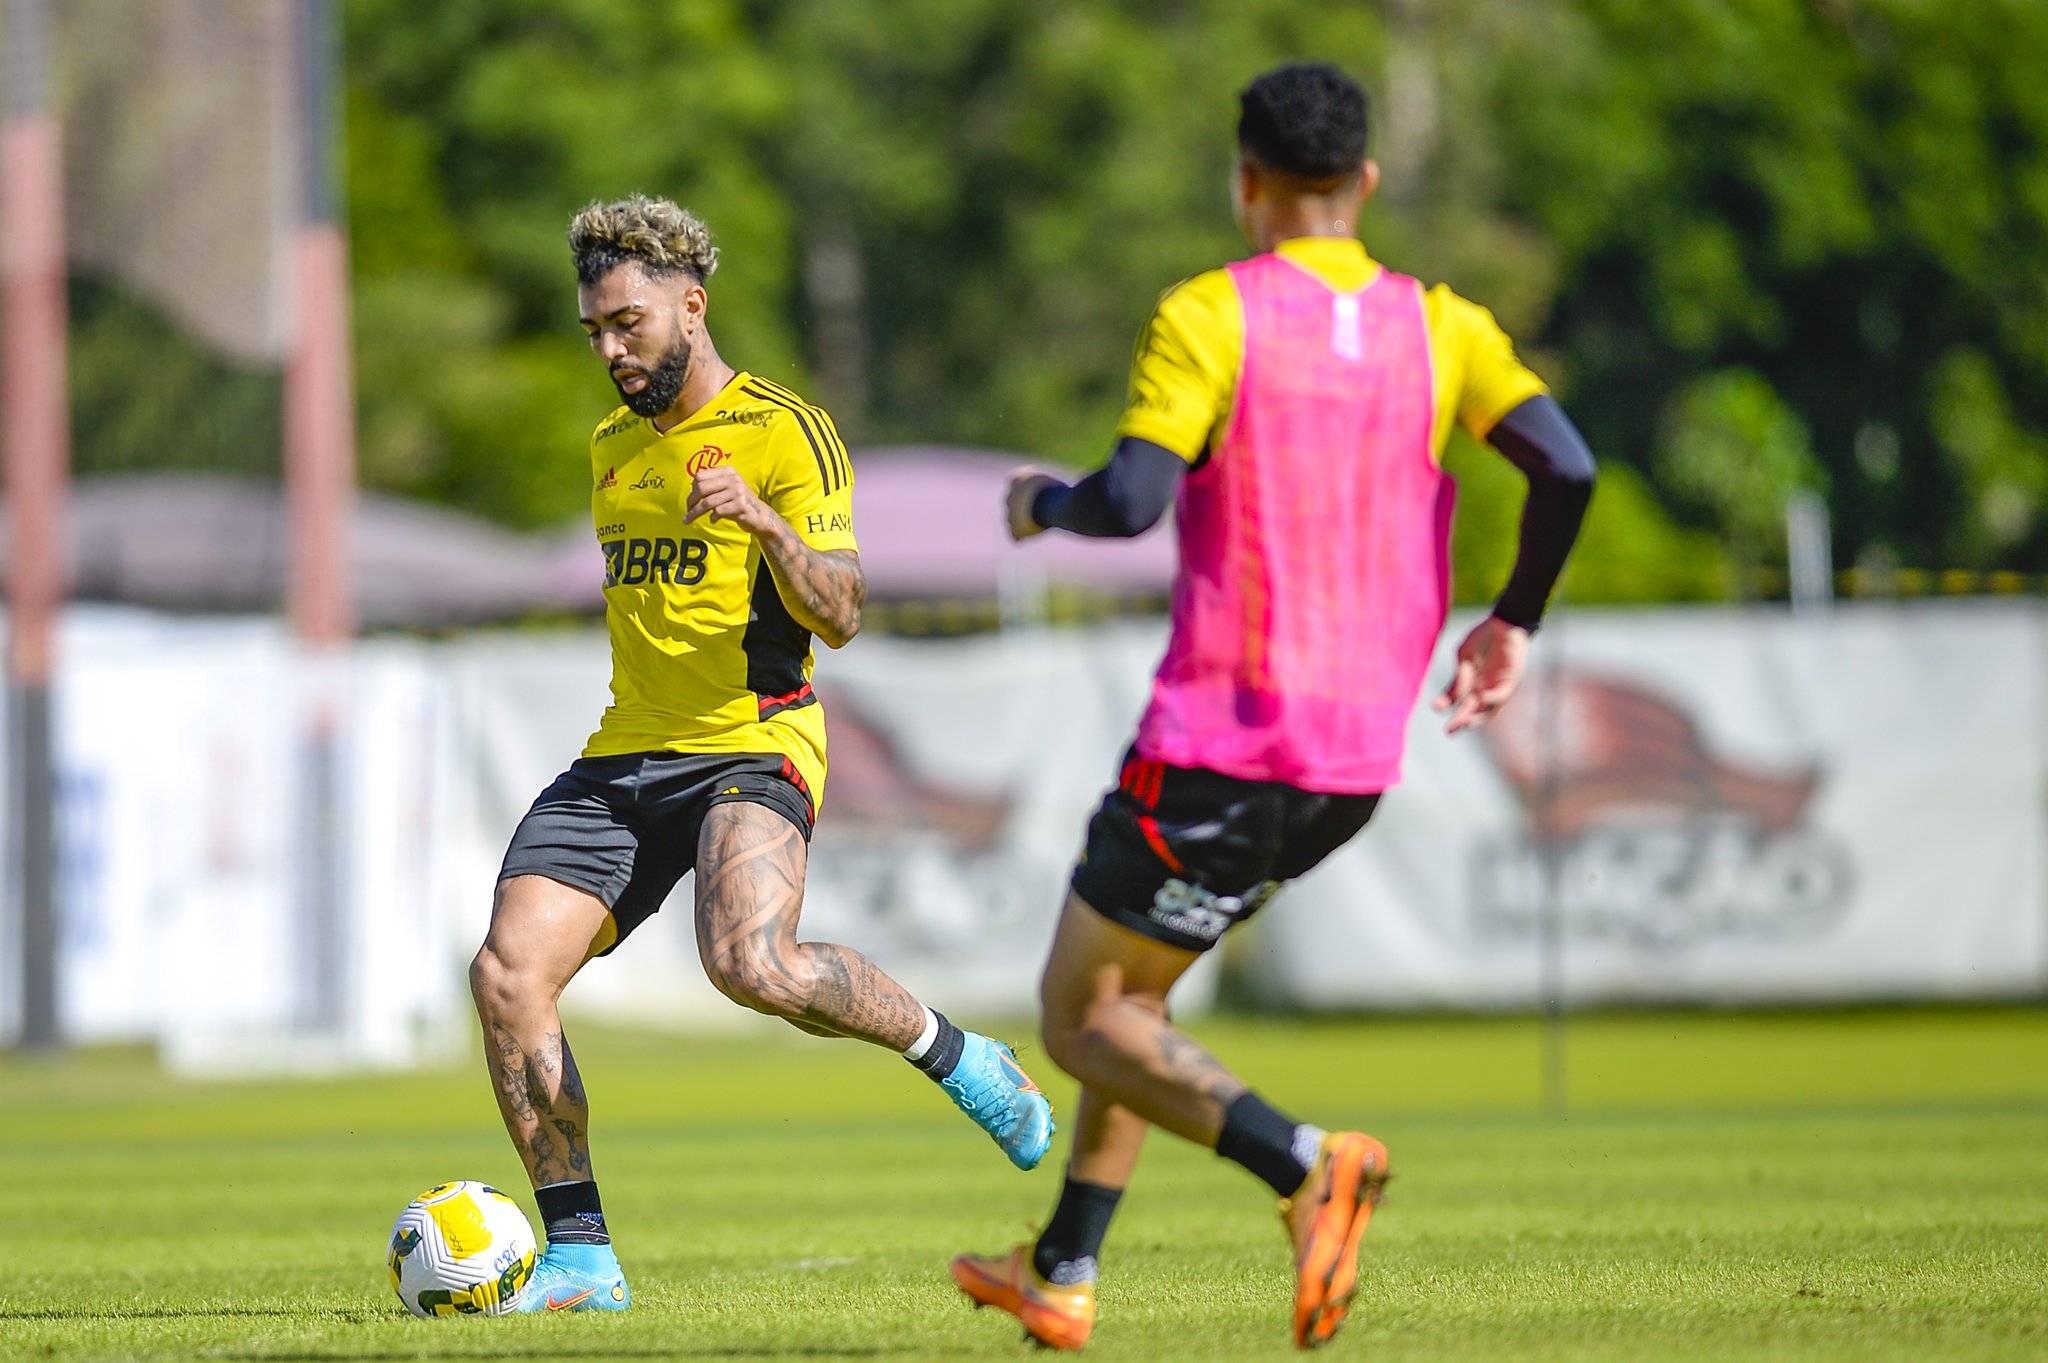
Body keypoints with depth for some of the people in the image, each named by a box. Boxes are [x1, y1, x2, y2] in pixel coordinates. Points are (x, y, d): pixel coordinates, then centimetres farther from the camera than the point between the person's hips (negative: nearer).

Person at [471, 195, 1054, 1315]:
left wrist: (764, 519, -29)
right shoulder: (613, 446, 19)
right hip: (623, 757, 7)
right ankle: (580, 1261, -6)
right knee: (507, 975, -13)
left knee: (751, 963, -33)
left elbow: (840, 613, -13)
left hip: (753, 747, -7)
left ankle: (954, 1058, -6)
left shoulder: (785, 433, -4)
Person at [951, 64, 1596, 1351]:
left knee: (1083, 1022, 5)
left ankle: (1305, 1164, -19)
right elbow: (1566, 465, -7)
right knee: (1131, 988, 25)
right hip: (1359, 761, 6)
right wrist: (1515, 622, 8)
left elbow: (1133, 499, -20)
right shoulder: (1440, 327, 6)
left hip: (1220, 740, -6)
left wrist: (1045, 503, 3)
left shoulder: (1211, 316, -8)